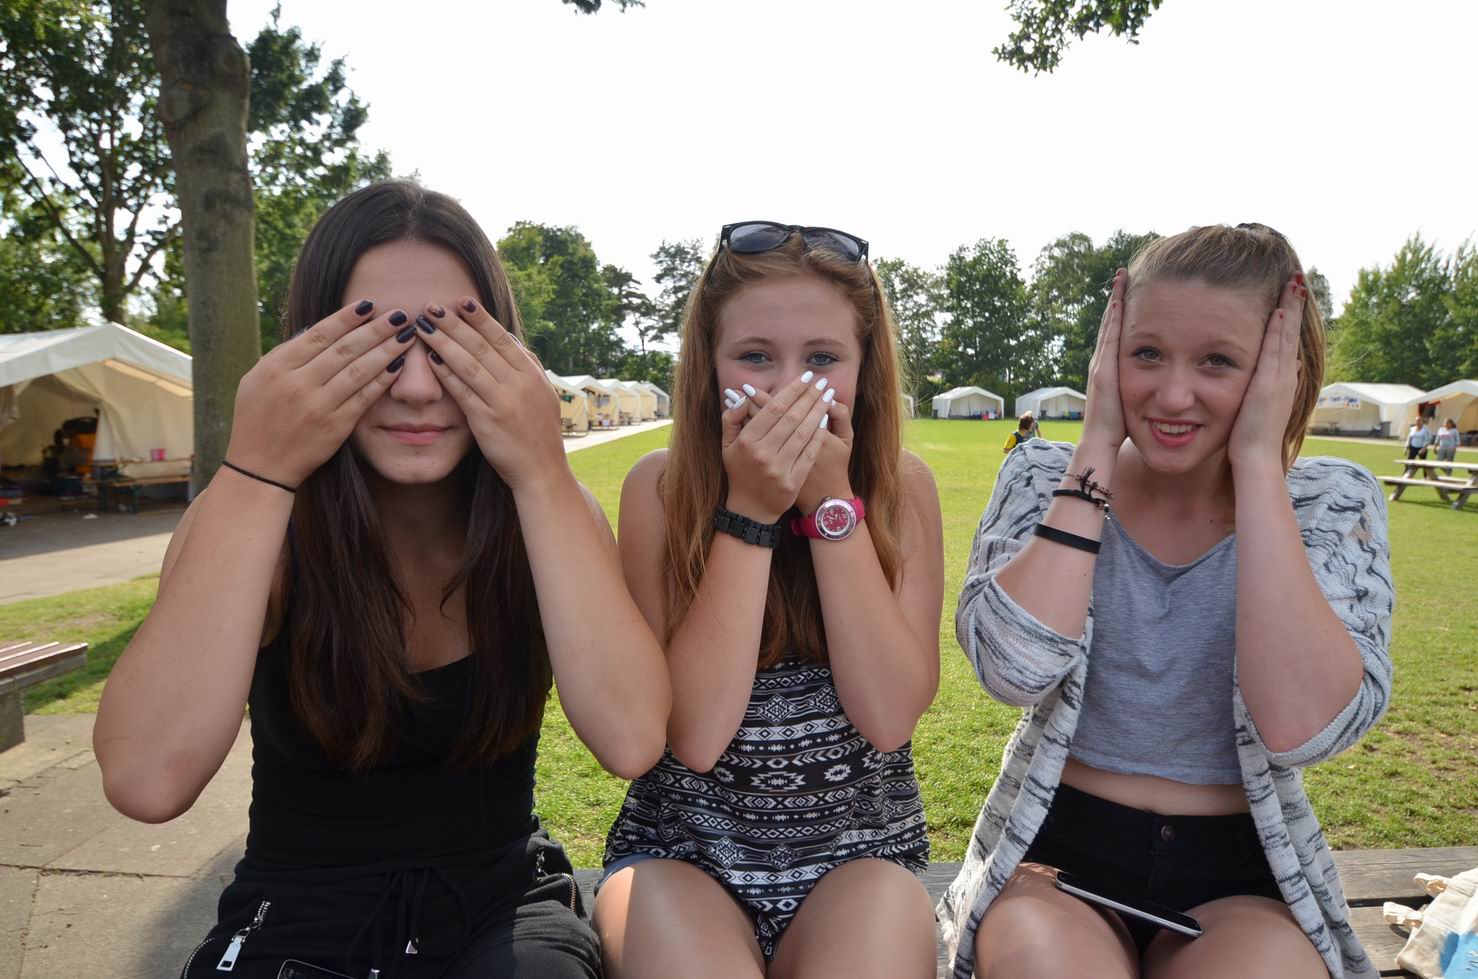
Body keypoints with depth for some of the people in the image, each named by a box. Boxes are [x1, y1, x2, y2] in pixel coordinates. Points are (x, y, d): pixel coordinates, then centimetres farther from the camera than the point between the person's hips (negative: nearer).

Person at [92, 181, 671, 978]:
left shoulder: (548, 515, -9)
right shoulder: (248, 518, -10)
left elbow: (631, 742, -25)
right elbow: (146, 782, -25)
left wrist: (541, 471, -27)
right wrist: (256, 471, -27)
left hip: (502, 910, 0)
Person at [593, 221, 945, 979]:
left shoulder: (902, 486, -5)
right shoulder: (659, 488, -9)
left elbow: (889, 717, -15)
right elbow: (694, 734, -17)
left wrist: (833, 501, -20)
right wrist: (749, 512, -23)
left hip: (859, 850, 2)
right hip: (680, 846, -1)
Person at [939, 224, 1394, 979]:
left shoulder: (1332, 503, -5)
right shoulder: (1046, 476, -5)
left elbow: (1300, 729, -23)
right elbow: (1016, 670, -23)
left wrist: (1258, 463, -20)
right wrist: (1097, 447, -18)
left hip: (1244, 876, 1)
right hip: (1055, 855, 0)